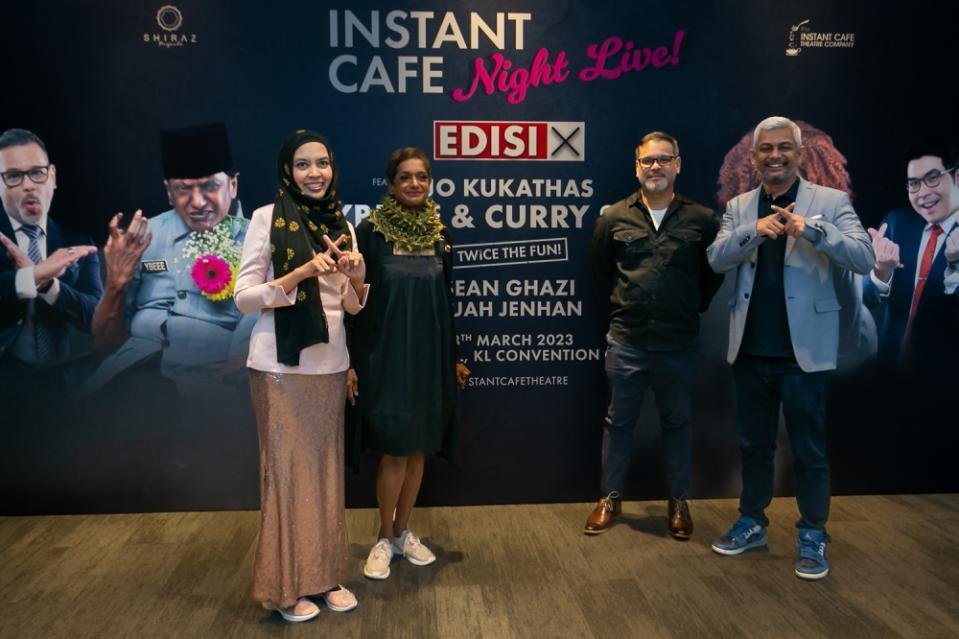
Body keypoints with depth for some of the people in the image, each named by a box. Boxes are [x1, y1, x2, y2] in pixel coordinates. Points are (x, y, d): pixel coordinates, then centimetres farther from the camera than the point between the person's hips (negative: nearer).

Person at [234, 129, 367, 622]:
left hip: (329, 363, 5)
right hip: (281, 366, -5)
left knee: (326, 467, 11)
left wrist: (357, 278, -9)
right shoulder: (267, 218, -6)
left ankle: (325, 574, 25)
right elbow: (243, 297, -10)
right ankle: (285, 586, 16)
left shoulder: (342, 225, 9)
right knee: (286, 468, 2)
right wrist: (302, 273, -21)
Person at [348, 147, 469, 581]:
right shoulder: (370, 231, -7)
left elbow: (446, 301, 12)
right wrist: (350, 361, -9)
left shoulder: (440, 233, 6)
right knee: (395, 451, -1)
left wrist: (454, 357, 13)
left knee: (418, 450, 11)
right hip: (385, 356, -4)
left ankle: (403, 532, 29)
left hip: (429, 357, 4)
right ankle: (385, 539, 19)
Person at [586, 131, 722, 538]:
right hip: (626, 341, 1)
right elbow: (600, 270, 12)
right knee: (619, 421, 10)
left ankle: (679, 502, 26)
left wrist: (693, 307, 5)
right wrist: (621, 304, 9)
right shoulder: (614, 218, 0)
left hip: (679, 343, 0)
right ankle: (611, 498, 23)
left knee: (676, 423, 12)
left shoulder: (702, 220, -3)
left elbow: (715, 272, 9)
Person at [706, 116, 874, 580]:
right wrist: (754, 231, -23)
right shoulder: (738, 208, 8)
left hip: (804, 351, -3)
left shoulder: (831, 202, -1)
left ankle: (812, 536, 24)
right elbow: (716, 260, -4)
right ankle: (752, 523, 33)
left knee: (809, 450, 8)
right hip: (750, 351, 3)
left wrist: (814, 229, -28)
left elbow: (864, 258, -12)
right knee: (753, 445, 16)